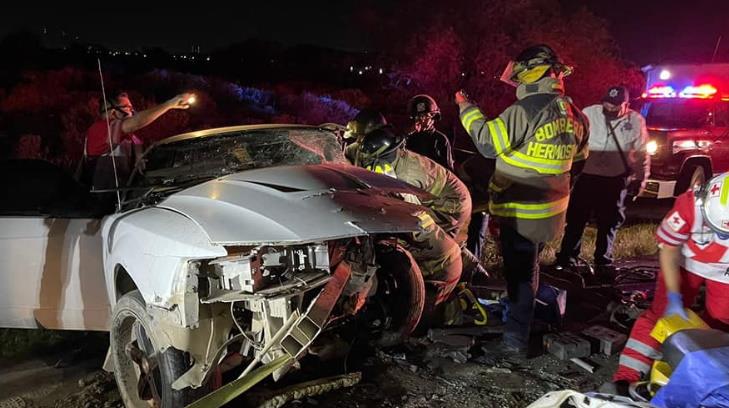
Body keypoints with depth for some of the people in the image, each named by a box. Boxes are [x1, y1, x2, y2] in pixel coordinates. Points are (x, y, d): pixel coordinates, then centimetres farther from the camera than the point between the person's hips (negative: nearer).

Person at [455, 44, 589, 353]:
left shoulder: (525, 110, -22)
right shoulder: (573, 113, 5)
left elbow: (487, 142, -18)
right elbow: (578, 153, 19)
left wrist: (466, 108, -6)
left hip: (522, 209, -8)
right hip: (551, 206, 8)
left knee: (519, 270, 0)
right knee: (528, 264, 24)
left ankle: (516, 338, 9)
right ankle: (519, 313, 42)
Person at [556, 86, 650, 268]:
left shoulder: (636, 121, -2)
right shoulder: (589, 113, -7)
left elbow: (642, 153, 5)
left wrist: (640, 179, 5)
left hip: (616, 180, 1)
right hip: (587, 176, -1)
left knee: (608, 223, 12)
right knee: (575, 219, 4)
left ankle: (603, 262, 27)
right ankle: (566, 259, 14)